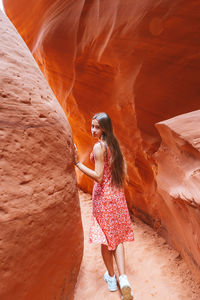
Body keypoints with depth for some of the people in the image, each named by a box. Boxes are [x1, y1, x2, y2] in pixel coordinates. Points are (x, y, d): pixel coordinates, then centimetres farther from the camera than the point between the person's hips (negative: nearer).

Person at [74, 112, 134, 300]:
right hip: (117, 194, 7)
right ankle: (123, 279, 7)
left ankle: (111, 278, 29)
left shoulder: (99, 146, -17)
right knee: (117, 237, 14)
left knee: (105, 237, 11)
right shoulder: (114, 145, 6)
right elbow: (123, 173, 11)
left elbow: (98, 176, -21)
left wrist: (77, 163, -22)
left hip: (103, 194, -7)